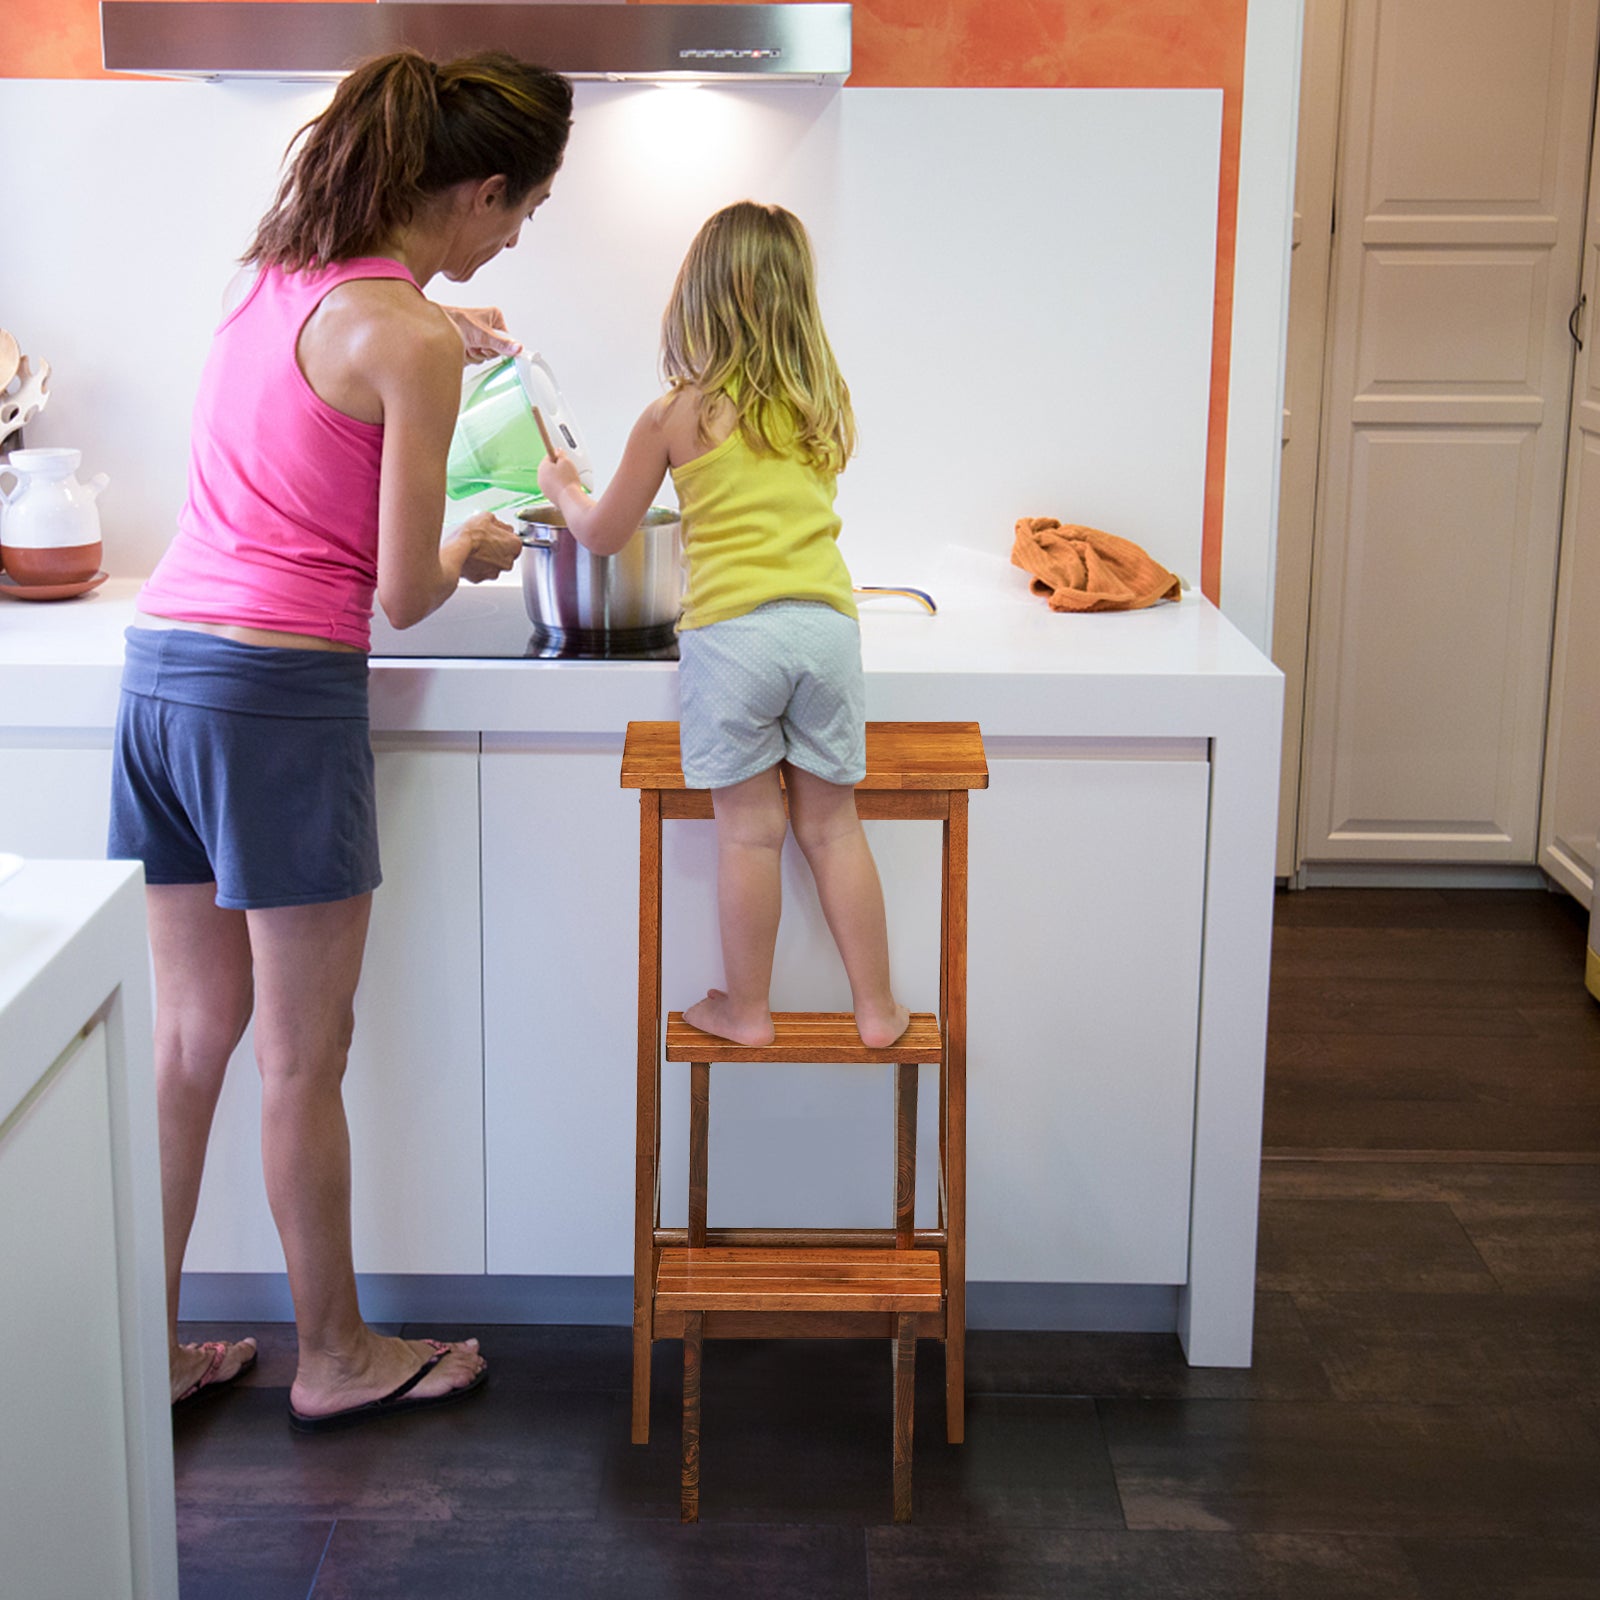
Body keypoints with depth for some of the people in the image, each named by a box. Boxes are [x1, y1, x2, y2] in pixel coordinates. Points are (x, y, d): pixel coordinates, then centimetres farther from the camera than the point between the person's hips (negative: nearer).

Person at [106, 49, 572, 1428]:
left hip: (162, 666, 8)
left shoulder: (280, 275, 11)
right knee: (303, 1061, 7)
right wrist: (473, 552, 9)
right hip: (280, 695, -8)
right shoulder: (408, 344, -13)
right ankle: (336, 1355, 24)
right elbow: (402, 597, -11)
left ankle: (150, 1349, 26)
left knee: (191, 1038, 16)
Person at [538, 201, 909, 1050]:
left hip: (730, 630, -3)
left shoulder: (676, 416, 1)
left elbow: (602, 533, 10)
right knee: (832, 823, 11)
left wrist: (562, 484, 31)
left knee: (749, 829, 4)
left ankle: (747, 1008, 16)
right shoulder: (828, 407, 11)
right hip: (827, 622, 3)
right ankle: (877, 1007, 17)